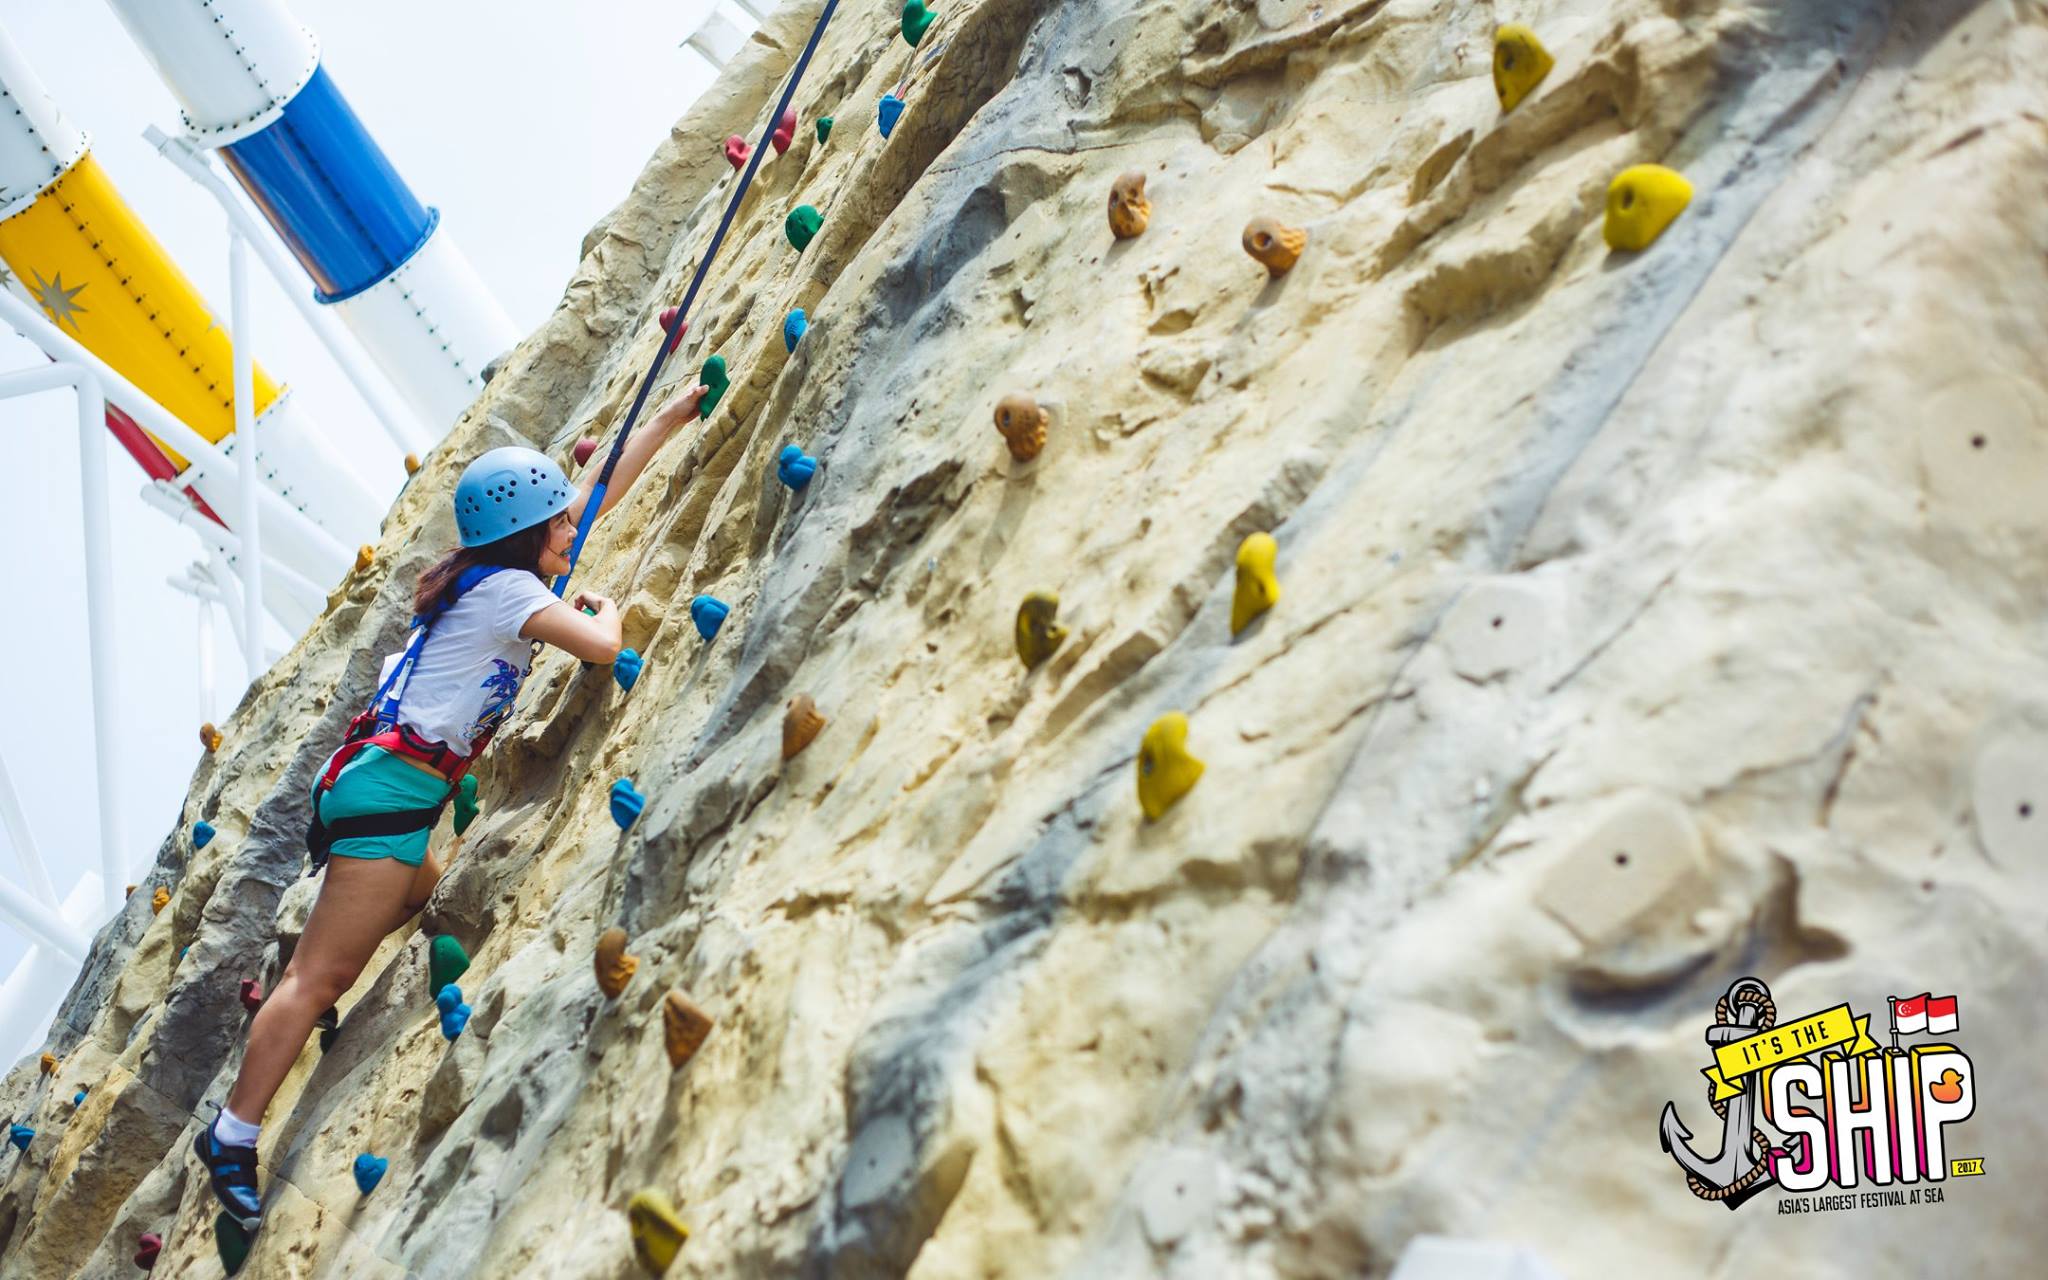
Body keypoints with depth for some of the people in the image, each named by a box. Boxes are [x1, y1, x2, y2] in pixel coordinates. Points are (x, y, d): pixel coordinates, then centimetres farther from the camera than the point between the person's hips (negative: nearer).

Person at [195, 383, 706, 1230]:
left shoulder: (493, 571, 14)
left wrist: (668, 419, 23)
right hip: (390, 788, -10)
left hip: (386, 785, 10)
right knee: (324, 973, -8)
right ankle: (233, 1139, -5)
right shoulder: (506, 590, -12)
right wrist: (607, 609, 4)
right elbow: (603, 647, -19)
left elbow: (601, 489, 21)